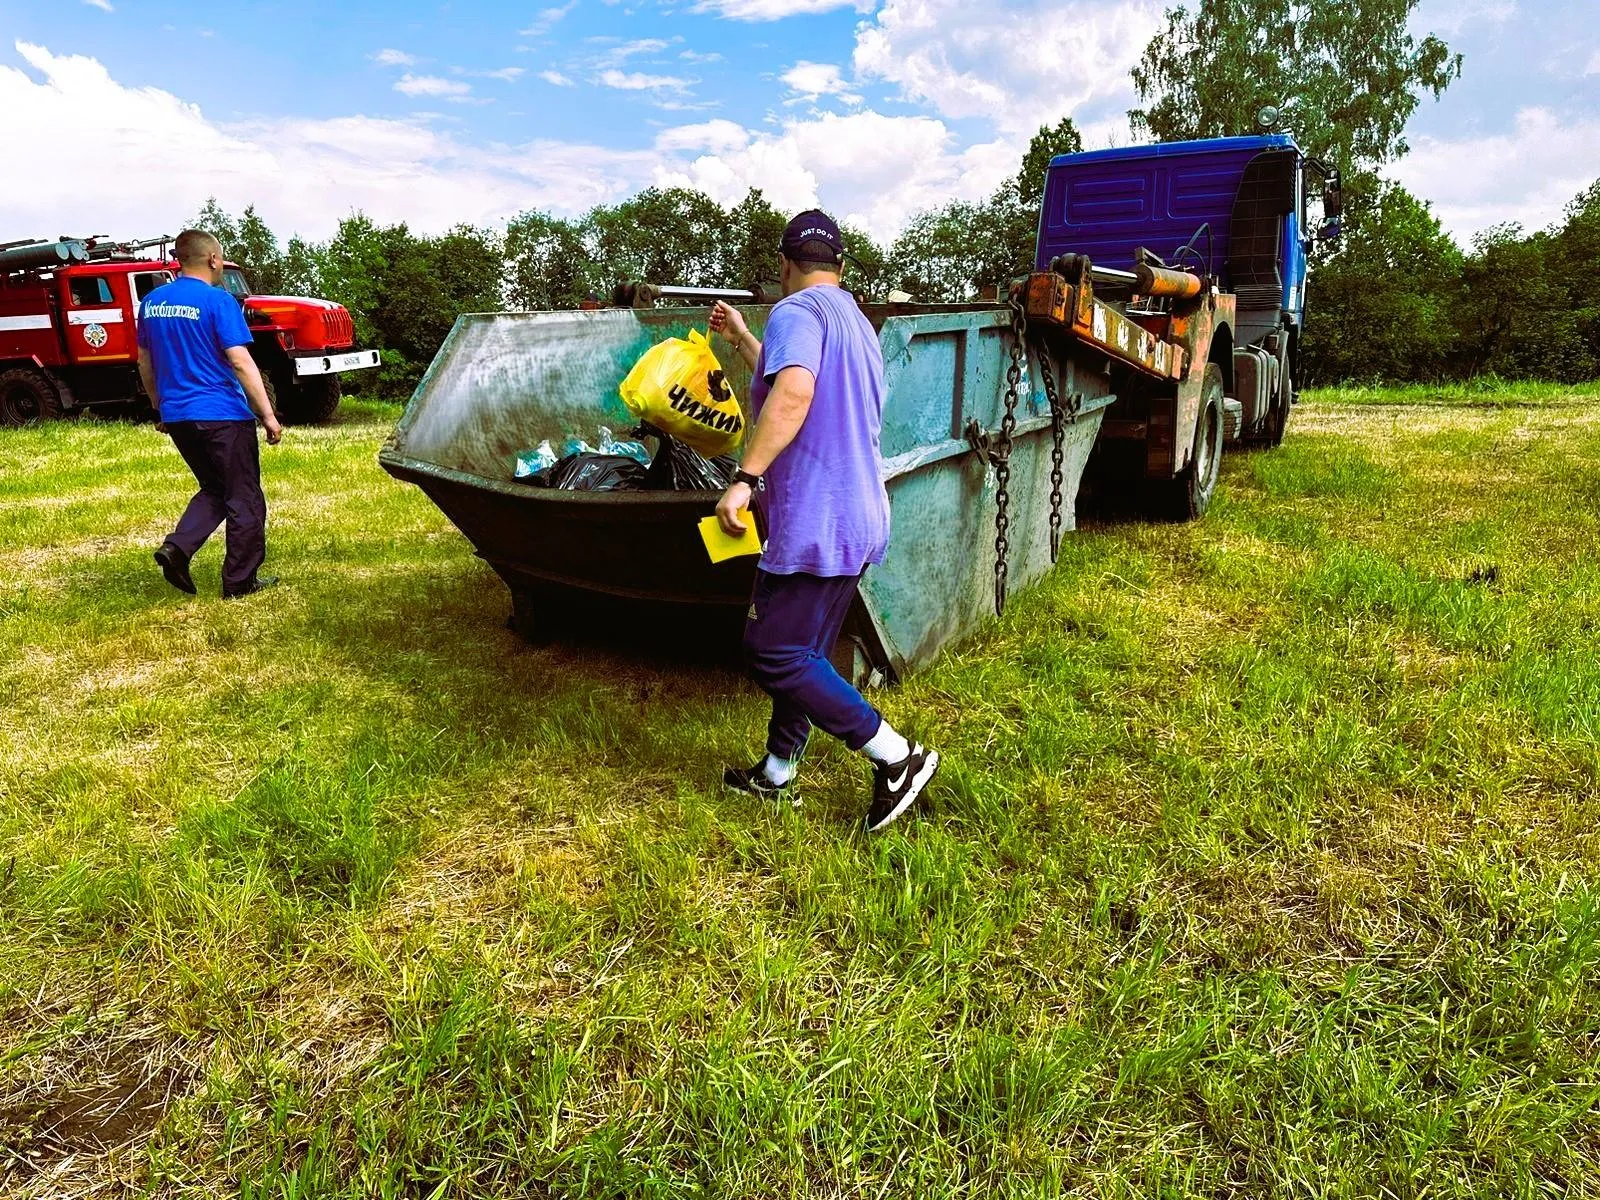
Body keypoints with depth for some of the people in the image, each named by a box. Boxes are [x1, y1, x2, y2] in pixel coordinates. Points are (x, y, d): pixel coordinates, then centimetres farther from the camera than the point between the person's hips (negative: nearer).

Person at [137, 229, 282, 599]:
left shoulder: (152, 302, 10)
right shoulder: (218, 301, -11)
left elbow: (145, 362, 18)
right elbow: (240, 363, -17)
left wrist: (160, 407, 29)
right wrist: (268, 415, -15)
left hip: (177, 416, 7)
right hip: (222, 415, -7)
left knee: (214, 490, 22)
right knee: (244, 498, 4)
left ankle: (177, 547, 1)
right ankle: (240, 582, 8)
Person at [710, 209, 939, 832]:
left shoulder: (797, 311, -9)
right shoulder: (856, 322, 22)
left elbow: (792, 393, -30)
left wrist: (745, 478, -31)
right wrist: (741, 338, 45)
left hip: (815, 524, -10)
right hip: (855, 518, 10)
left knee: (773, 654, -6)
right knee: (803, 653, 17)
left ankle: (897, 757, -3)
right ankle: (777, 773, 29)